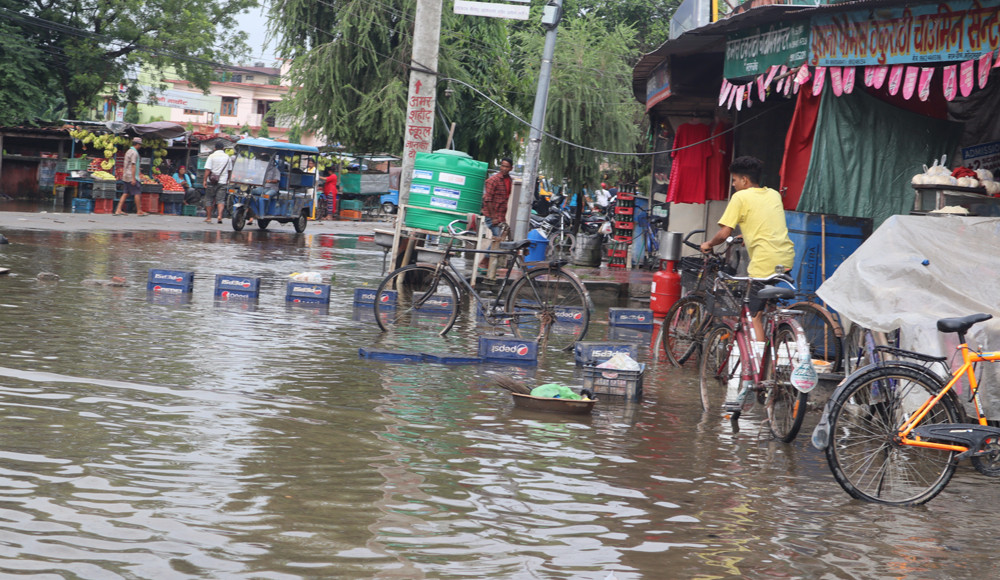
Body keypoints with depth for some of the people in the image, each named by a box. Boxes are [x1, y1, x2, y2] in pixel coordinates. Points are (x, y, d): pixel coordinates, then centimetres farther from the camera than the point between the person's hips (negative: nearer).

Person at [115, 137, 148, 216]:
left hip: (126, 177, 9)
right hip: (132, 176, -9)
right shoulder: (134, 153, -13)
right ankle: (139, 211, 1)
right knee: (137, 193, -3)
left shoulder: (128, 151, 16)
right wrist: (133, 178, -21)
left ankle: (118, 210, 0)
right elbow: (133, 166, -19)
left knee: (125, 193, 6)